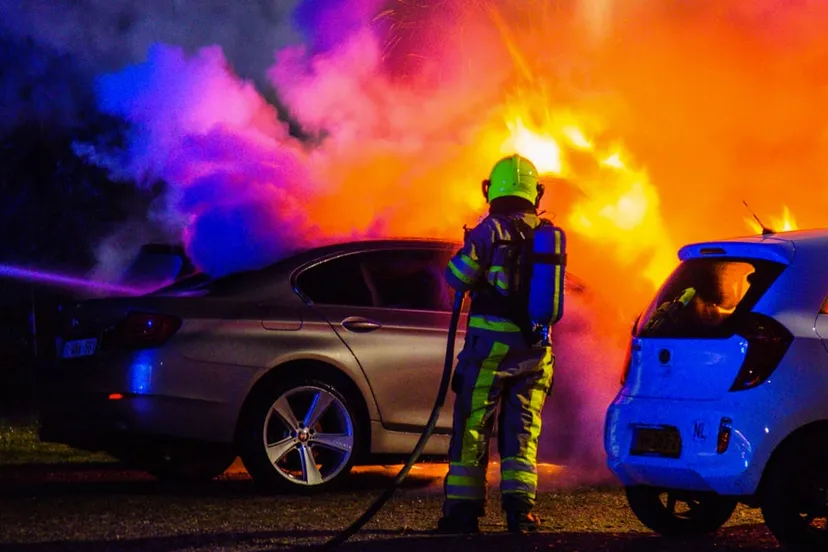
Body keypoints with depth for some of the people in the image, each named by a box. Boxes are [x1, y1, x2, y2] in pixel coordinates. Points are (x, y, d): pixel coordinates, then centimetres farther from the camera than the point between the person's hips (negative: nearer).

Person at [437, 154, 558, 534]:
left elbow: (455, 276, -9)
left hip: (491, 343, -4)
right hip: (534, 347, 4)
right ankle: (520, 508, 1)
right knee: (521, 432, 9)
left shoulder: (491, 230, -9)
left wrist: (471, 247, 9)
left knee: (472, 428, 2)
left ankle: (463, 510, 3)